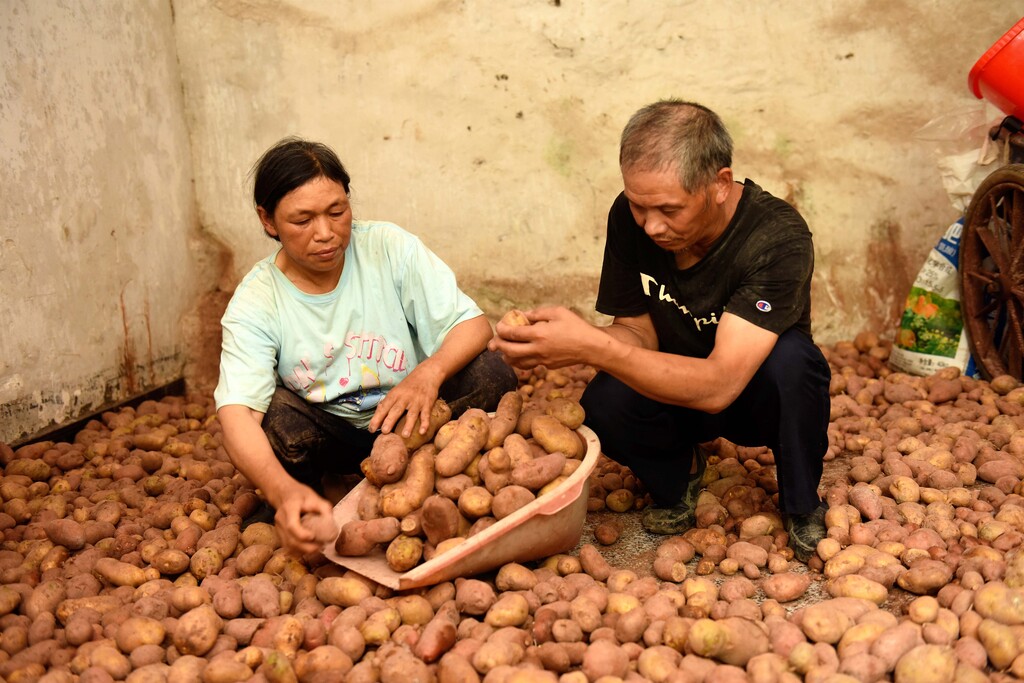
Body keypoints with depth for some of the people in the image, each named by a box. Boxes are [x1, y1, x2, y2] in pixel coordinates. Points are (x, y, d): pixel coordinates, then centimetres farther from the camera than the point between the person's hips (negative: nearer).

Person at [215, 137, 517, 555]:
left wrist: (429, 373, -40)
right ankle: (298, 522, -2)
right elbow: (237, 413, -28)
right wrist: (283, 490, -49)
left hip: (411, 423, 1)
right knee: (274, 417, -32)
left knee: (490, 375, -25)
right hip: (330, 437, 0)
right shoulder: (255, 301, -15)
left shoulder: (389, 247, -14)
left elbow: (473, 324, -16)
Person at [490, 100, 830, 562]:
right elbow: (638, 331, -9)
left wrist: (592, 346, -47)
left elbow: (718, 385, -38)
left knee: (790, 356, -36)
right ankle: (677, 478, 5)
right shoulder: (630, 217, -15)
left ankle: (802, 508, -7)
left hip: (758, 397, -2)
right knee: (605, 403, -30)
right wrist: (559, 341, -31)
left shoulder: (778, 239, -30)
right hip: (673, 389, 3)